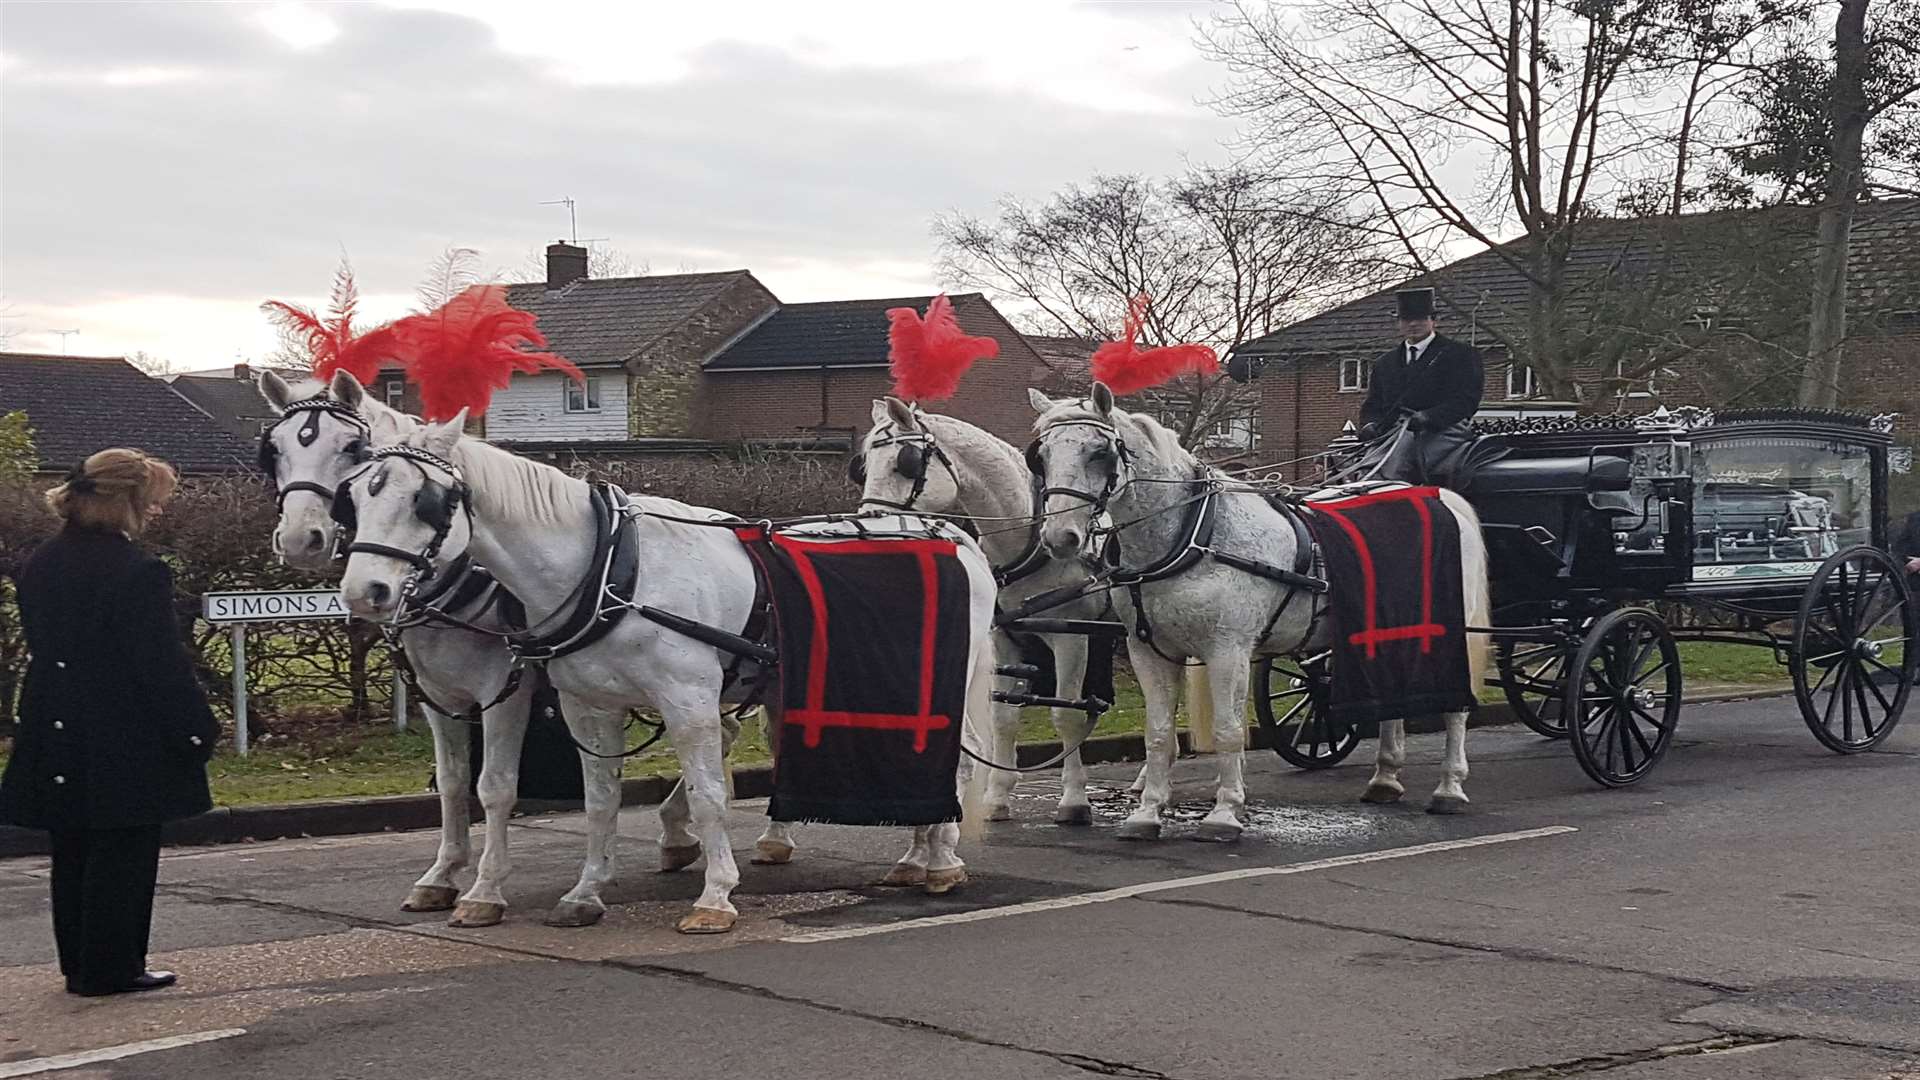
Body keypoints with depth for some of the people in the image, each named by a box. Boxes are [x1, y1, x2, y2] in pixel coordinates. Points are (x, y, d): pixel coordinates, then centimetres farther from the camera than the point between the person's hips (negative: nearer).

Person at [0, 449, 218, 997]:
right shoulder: (137, 573, -18)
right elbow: (163, 667, -18)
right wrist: (197, 731, -10)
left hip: (56, 741, 7)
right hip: (127, 743, -7)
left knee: (73, 855, 15)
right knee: (123, 855, 4)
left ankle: (80, 965, 24)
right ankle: (111, 967, 8)